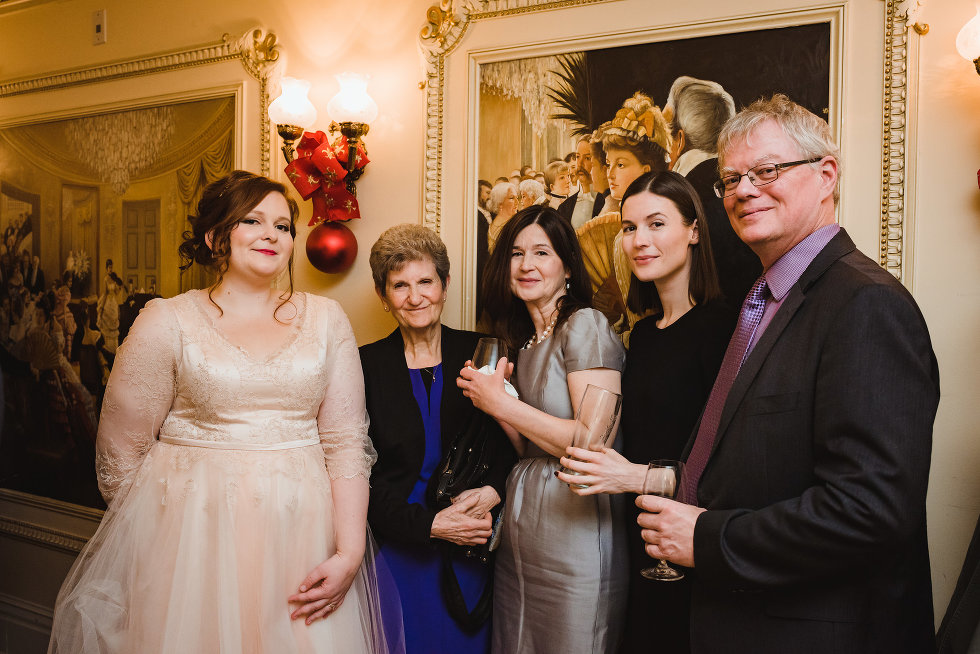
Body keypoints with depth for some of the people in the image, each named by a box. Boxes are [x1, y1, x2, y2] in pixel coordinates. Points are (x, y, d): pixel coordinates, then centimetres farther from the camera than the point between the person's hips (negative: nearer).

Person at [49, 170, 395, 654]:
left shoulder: (325, 319, 4)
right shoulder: (166, 323, -2)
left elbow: (346, 441, 0)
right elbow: (119, 453, 2)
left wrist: (350, 552, -8)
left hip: (303, 534, 2)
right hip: (192, 533, -2)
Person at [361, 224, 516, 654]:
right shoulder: (366, 364, -4)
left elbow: (511, 441, 3)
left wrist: (493, 490, -16)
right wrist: (428, 523, -16)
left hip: (470, 551, 1)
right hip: (398, 548, -1)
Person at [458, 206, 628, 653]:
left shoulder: (585, 324, -11)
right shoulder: (523, 340, 13)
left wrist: (502, 403, -14)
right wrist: (491, 399, -3)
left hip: (575, 528, -7)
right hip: (519, 532, 8)